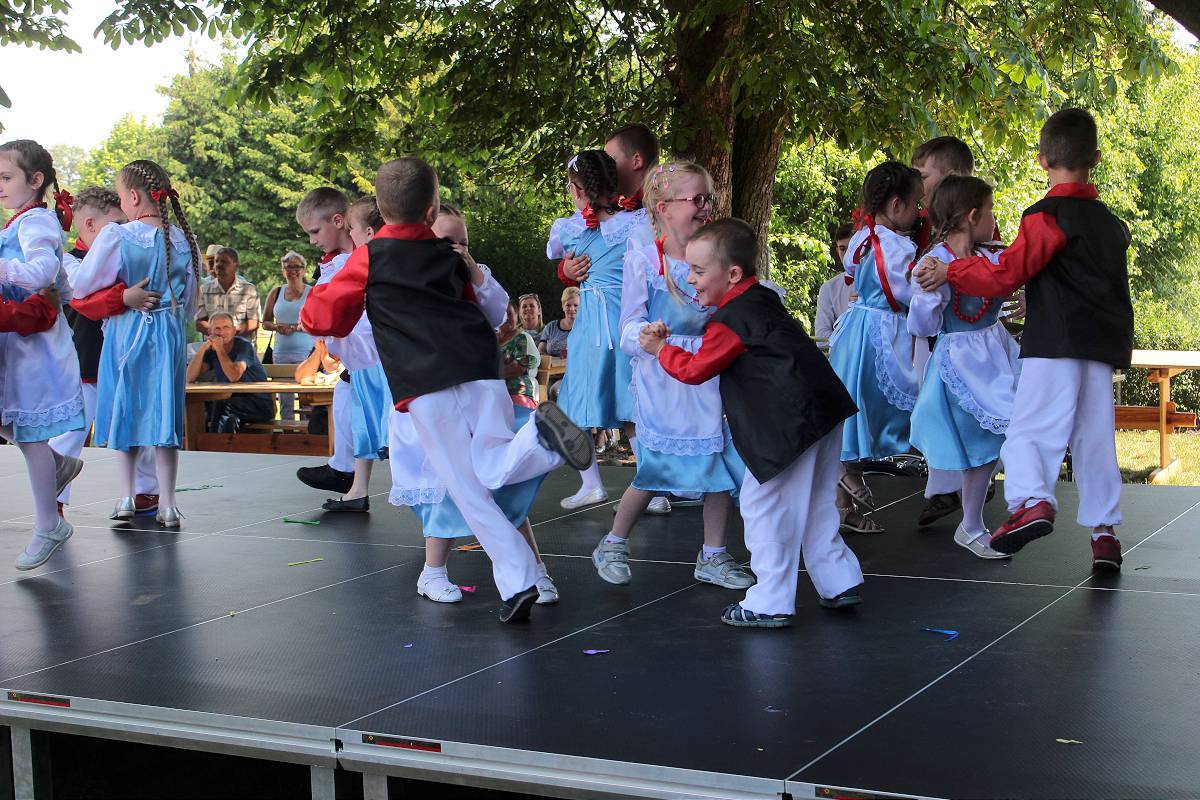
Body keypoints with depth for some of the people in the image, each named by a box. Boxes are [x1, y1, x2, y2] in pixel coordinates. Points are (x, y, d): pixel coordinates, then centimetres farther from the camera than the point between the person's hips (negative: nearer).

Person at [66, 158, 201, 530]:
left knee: (125, 411, 12)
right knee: (164, 413, 6)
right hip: (169, 333, 2)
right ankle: (167, 504, 5)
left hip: (125, 332, -2)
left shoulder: (115, 237, -13)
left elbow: (80, 285, -6)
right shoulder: (184, 240, -1)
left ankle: (127, 498, 15)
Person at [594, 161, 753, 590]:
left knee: (724, 462, 1)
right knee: (657, 468, -1)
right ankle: (612, 546, 22)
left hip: (709, 379, 5)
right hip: (662, 381, -4)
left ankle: (712, 557, 18)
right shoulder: (642, 260, -7)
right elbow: (630, 331, -9)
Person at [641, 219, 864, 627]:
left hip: (792, 422, -10)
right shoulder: (763, 299, 14)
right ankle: (839, 582, 27)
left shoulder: (730, 321, -13)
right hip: (823, 410, 10)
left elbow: (696, 370, -2)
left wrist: (661, 348, 12)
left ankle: (770, 603, 3)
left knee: (763, 502, 0)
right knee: (814, 504, 20)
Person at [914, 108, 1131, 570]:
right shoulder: (1111, 221, 17)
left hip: (1055, 345, -7)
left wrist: (950, 270, 0)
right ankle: (1104, 530, 13)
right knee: (1095, 440, 11)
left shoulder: (1048, 216, -7)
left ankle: (1032, 501, -30)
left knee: (1031, 427, -9)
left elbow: (1004, 277, -10)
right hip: (1103, 346, 7)